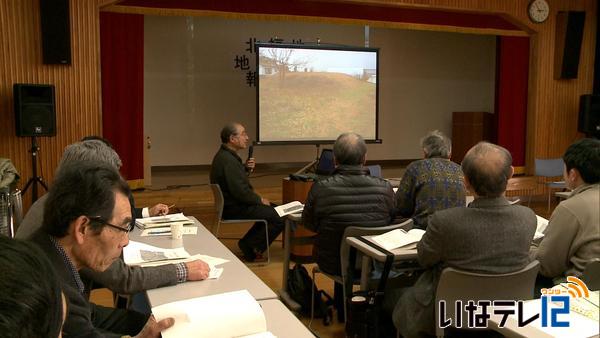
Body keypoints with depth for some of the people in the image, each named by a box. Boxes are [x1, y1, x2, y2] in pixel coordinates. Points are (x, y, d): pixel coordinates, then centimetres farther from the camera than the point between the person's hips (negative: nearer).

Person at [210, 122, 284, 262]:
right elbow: (240, 191, -26)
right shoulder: (228, 160, -24)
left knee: (273, 209, 18)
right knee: (280, 218, -14)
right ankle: (252, 246, 2)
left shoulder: (224, 155, 10)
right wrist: (260, 200, -11)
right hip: (234, 209, -11)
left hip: (232, 203, 11)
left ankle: (248, 242, 19)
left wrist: (246, 168, 3)